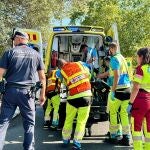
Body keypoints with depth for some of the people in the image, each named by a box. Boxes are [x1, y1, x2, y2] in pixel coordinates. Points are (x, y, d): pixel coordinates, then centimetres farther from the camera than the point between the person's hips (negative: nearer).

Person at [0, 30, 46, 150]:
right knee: (29, 123, 10)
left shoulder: (10, 52, 2)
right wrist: (42, 94, 15)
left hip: (10, 91, 0)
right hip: (27, 92, 1)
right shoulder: (36, 54, 8)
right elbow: (42, 77, 8)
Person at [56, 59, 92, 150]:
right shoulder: (79, 63, 6)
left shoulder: (62, 71, 3)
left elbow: (66, 84, 5)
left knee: (69, 120, 18)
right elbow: (88, 74, 15)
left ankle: (66, 140, 27)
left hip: (74, 97, -1)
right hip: (86, 95, 1)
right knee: (81, 121, 7)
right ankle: (77, 143, 4)